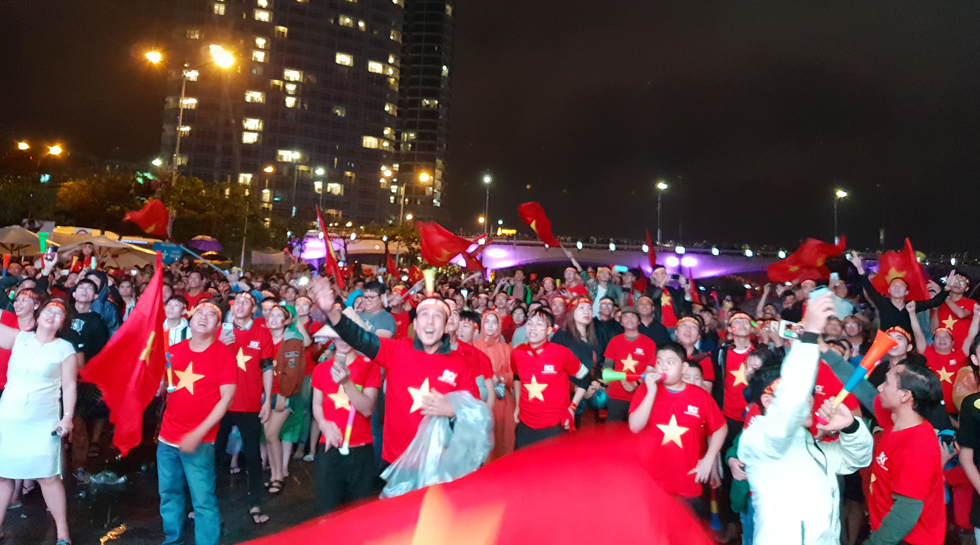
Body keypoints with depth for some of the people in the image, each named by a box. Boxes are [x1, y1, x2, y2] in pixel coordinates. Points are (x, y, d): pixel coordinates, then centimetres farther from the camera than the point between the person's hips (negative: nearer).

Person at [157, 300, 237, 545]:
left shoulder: (223, 354, -10)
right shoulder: (173, 351, 4)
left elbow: (226, 398, -12)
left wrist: (198, 434, -16)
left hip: (200, 441, -5)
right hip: (167, 436, 5)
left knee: (203, 500, -1)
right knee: (169, 494, 18)